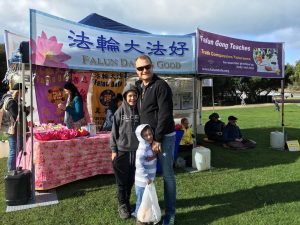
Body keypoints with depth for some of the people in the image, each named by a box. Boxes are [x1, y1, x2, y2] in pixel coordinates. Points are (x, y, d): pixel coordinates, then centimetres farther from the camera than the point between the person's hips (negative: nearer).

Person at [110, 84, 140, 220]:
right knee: (122, 180, 7)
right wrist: (113, 150, -5)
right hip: (122, 151, -3)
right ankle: (122, 205, 23)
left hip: (136, 151, 3)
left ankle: (127, 201, 33)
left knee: (131, 180, 14)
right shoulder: (120, 112, -6)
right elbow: (114, 132, -3)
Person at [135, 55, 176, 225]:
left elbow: (165, 114, -17)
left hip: (164, 137, -6)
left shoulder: (161, 85, -12)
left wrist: (158, 139, -17)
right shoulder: (138, 86, 10)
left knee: (167, 175, 4)